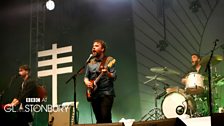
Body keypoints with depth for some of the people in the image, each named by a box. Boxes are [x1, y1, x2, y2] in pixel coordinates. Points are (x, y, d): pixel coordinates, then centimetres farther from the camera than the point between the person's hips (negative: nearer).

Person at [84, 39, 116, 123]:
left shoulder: (109, 60, -1)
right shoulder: (90, 62, 14)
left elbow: (114, 77, -7)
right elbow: (86, 76, 18)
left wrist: (107, 73, -28)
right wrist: (86, 82, -4)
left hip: (106, 93, -5)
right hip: (94, 95, 5)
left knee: (105, 118, -17)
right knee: (99, 120, 6)